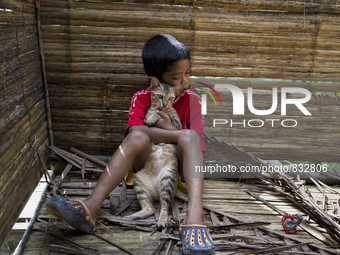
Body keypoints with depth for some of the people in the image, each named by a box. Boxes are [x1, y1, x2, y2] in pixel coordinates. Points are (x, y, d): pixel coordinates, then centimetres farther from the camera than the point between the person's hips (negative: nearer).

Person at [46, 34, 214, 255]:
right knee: (137, 137, -30)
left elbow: (196, 142, -7)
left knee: (189, 136, -31)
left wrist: (168, 128, -15)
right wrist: (178, 135, -21)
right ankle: (90, 208, -41)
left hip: (180, 169, 0)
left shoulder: (192, 101, 1)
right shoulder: (142, 98, 1)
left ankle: (194, 217, -53)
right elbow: (134, 131, -19)